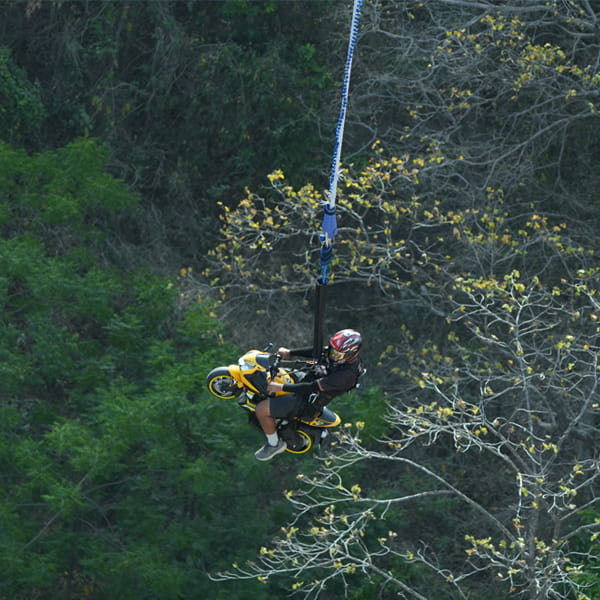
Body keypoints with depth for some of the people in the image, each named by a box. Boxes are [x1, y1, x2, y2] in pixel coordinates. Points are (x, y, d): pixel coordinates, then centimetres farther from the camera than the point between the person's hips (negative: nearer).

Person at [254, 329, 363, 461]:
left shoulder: (346, 374, -35)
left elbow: (313, 387, -33)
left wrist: (281, 387, -31)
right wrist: (289, 353, -6)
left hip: (305, 400, -9)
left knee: (261, 410, -15)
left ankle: (274, 444, 10)